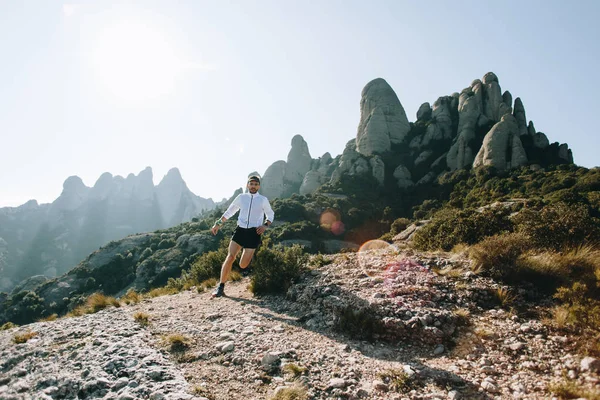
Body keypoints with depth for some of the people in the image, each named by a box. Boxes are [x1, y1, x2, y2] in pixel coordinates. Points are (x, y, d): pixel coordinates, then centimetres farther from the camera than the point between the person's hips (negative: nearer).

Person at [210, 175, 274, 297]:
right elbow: (229, 212, 19)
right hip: (240, 230, 2)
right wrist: (218, 223, 16)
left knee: (243, 265, -4)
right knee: (230, 257, -13)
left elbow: (271, 215, 14)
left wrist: (265, 225, -4)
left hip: (253, 233, -2)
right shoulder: (241, 197, 8)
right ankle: (221, 287, -4)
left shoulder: (263, 200, 4)